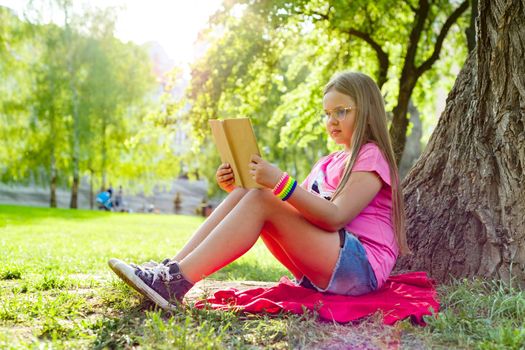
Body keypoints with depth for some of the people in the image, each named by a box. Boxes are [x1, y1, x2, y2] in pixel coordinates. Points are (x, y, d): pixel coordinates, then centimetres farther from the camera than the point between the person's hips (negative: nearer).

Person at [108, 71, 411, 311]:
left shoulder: (372, 156, -3)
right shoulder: (327, 164, 24)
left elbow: (335, 217, -18)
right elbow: (292, 210, 15)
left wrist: (281, 182, -28)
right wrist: (240, 185, 1)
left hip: (361, 267, -8)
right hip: (321, 269, 8)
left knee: (260, 201, -24)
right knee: (247, 193, -7)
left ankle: (176, 283, -30)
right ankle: (173, 268, -17)